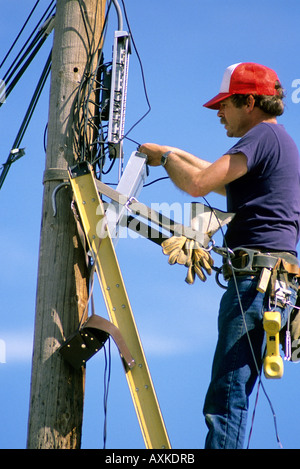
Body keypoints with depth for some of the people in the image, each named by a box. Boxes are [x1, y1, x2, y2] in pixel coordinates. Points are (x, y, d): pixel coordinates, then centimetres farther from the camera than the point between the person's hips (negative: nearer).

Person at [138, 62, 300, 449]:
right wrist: (178, 156, 36)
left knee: (225, 397, -15)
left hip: (257, 280, -10)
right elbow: (228, 182, 41)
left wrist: (165, 158, 4)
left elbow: (197, 184, -15)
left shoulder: (262, 135, -7)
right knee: (229, 397, 8)